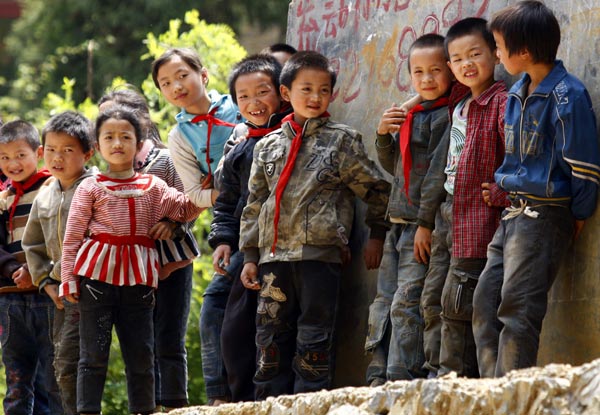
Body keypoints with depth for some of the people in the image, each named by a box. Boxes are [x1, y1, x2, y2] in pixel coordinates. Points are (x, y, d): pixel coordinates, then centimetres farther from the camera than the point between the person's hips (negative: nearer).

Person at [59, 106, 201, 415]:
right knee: (93, 353, -3)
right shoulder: (91, 188, 4)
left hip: (138, 276, 2)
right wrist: (68, 279, -3)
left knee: (141, 352, 6)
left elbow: (183, 209, 2)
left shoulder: (152, 186, 12)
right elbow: (72, 236, 2)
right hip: (97, 275, -2)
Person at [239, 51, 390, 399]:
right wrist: (250, 256, 13)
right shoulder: (268, 147, 15)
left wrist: (378, 235, 4)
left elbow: (376, 188, 7)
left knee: (314, 342, -5)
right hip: (275, 255, 4)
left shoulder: (342, 140, 5)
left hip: (320, 253, -4)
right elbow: (255, 205, 17)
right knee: (271, 340, 5)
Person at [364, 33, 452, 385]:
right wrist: (383, 134, 4)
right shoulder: (413, 114, 17)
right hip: (399, 222, 9)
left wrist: (426, 223, -19)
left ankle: (403, 378, -14)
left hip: (426, 225, -9)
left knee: (407, 303, -13)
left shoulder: (447, 116, -10)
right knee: (384, 302, 9)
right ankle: (380, 376, 13)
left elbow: (439, 171, -16)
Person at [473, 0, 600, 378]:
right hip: (513, 214, 9)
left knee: (518, 308, -12)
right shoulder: (517, 94, 13)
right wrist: (501, 184, 12)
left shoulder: (567, 95, -14)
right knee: (486, 302, 6)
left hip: (545, 216, -9)